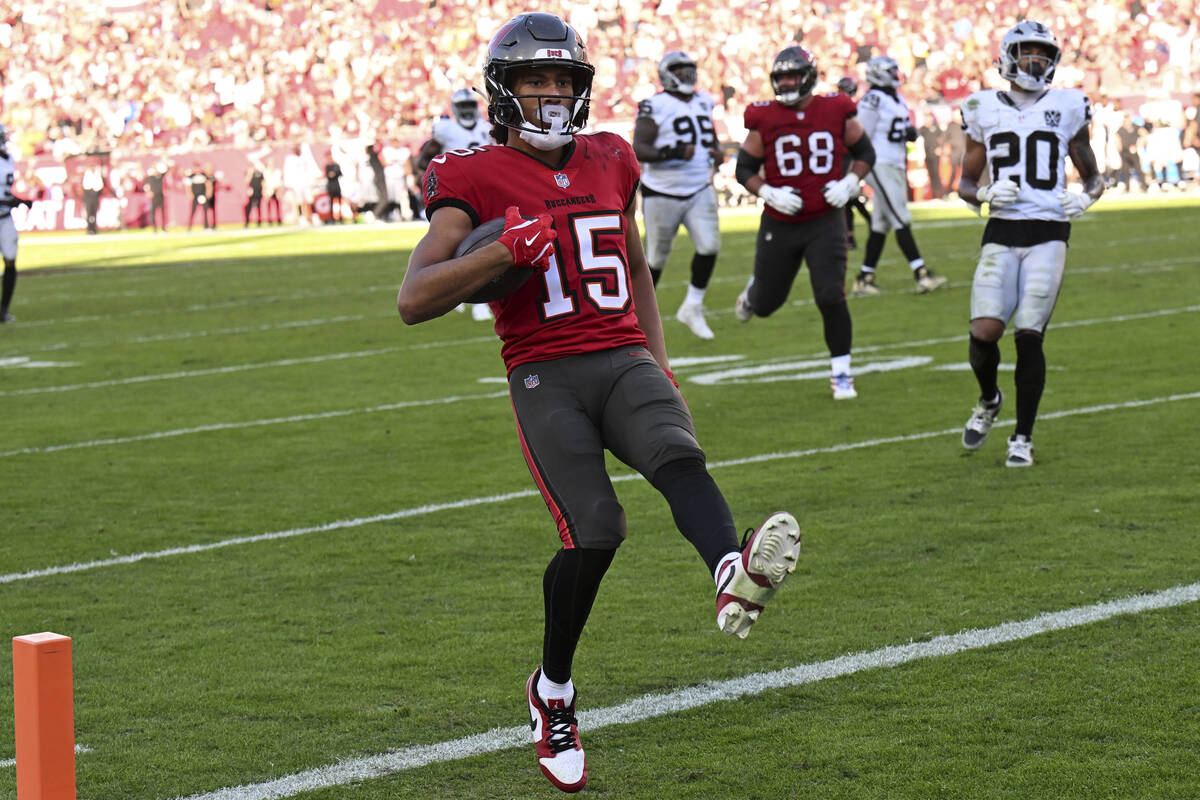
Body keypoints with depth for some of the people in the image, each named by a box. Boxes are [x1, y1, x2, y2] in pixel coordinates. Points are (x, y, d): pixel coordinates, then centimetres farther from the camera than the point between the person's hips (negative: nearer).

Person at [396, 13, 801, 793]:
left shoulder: (609, 162, 14)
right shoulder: (476, 179, -1)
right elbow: (413, 301, -9)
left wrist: (660, 363, 19)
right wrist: (506, 251, -19)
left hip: (624, 360, 4)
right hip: (545, 375, -4)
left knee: (677, 453, -28)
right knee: (595, 530, -17)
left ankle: (734, 574, -59)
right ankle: (552, 692, 7)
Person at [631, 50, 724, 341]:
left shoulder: (702, 102, 8)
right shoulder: (655, 106, -13)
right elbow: (638, 150, -20)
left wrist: (717, 151, 3)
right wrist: (672, 153, -33)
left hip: (699, 190, 5)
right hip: (663, 193, -5)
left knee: (709, 246, -10)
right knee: (656, 257, 4)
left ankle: (692, 307, 6)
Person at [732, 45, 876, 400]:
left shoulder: (836, 111, -4)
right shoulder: (765, 119, -6)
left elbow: (864, 152, 8)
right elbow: (745, 169, 2)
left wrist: (849, 182, -9)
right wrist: (769, 193, -15)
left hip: (825, 221, -1)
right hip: (780, 224, 1)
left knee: (831, 297, -13)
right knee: (765, 304, 12)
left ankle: (841, 374, 3)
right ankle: (753, 289, 52)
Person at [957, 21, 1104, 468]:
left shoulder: (1067, 108, 7)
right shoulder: (985, 110, 8)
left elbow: (1093, 176, 15)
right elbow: (965, 183, 13)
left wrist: (1085, 198, -7)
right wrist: (985, 193, -8)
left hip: (1049, 233, -1)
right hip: (1002, 233, 1)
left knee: (1029, 335, -7)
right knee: (984, 331, -12)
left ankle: (1023, 438, 8)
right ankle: (988, 401, 21)